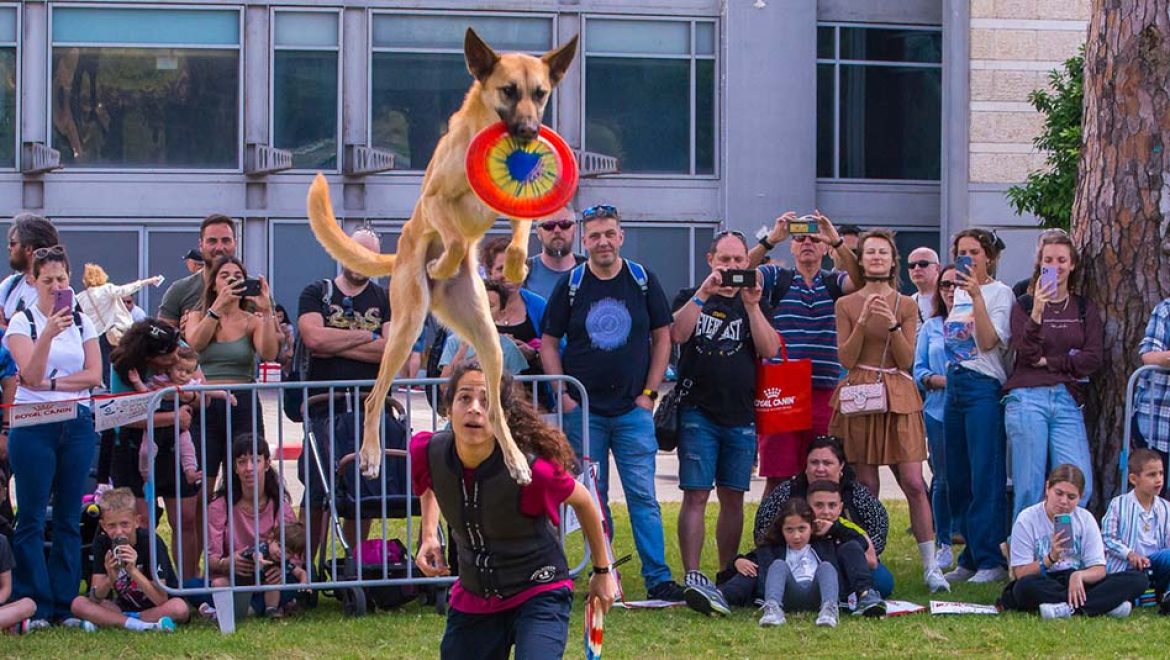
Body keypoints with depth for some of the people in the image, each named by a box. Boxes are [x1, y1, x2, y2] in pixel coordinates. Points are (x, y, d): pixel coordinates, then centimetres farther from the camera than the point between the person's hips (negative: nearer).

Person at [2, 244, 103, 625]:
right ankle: (33, 607, -1)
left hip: (78, 423, 3)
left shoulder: (82, 323, 12)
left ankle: (65, 604, 8)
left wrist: (51, 383, -9)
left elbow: (94, 375, 2)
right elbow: (31, 374, -12)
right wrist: (49, 333, -26)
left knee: (69, 518, 4)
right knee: (32, 518, -4)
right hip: (33, 423, -3)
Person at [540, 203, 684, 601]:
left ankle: (658, 578, -3)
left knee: (643, 496, -4)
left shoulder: (643, 281, 2)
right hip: (583, 410, 1)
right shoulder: (570, 285, 2)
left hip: (633, 409, -1)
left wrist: (649, 393, 0)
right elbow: (549, 343, 5)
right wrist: (563, 396, -4)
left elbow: (662, 337, 7)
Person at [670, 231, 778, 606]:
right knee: (696, 495, -10)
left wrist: (751, 305, -12)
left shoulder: (756, 305, 14)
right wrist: (704, 293, -18)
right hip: (698, 412, -3)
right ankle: (692, 576, -16)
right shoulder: (691, 298, 9)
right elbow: (677, 333, -11)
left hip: (741, 416, 3)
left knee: (733, 497, 6)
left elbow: (769, 350, -2)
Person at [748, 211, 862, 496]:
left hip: (825, 394, 1)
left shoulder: (835, 282, 11)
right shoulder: (776, 278, 9)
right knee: (777, 477, -1)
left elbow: (862, 280, -9)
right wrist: (771, 240, -19)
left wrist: (837, 241, -21)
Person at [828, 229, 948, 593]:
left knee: (914, 483, -7)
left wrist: (893, 326, -14)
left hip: (898, 397, 0)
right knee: (867, 486, -1)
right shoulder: (847, 304, 8)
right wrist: (863, 321, -12)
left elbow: (907, 361, 1)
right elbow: (846, 358, 0)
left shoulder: (906, 306, 8)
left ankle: (931, 566, -3)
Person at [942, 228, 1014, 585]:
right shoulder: (957, 293, 17)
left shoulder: (999, 292, -6)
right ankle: (971, 558, 17)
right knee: (957, 478, 9)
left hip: (984, 387, -8)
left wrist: (977, 297, -23)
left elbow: (988, 341, -18)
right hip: (954, 386, 8)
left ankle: (990, 561, -6)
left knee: (985, 477, -9)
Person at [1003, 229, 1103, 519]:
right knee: (1029, 488, -3)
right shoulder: (1024, 305, 7)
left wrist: (1048, 362, -3)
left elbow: (1093, 358, 4)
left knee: (1079, 487, -9)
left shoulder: (1085, 309, 14)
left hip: (1067, 401, 2)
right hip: (1027, 399, -2)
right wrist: (1037, 312, -19)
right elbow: (1027, 353, -7)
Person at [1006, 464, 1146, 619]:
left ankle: (1069, 608, -31)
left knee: (1138, 579, -16)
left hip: (1078, 584, 3)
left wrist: (1080, 575, -25)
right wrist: (1051, 559, -25)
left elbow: (1099, 570, -2)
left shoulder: (1085, 519, 4)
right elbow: (1020, 573, -8)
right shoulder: (1027, 519, -4)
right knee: (1026, 586, -40)